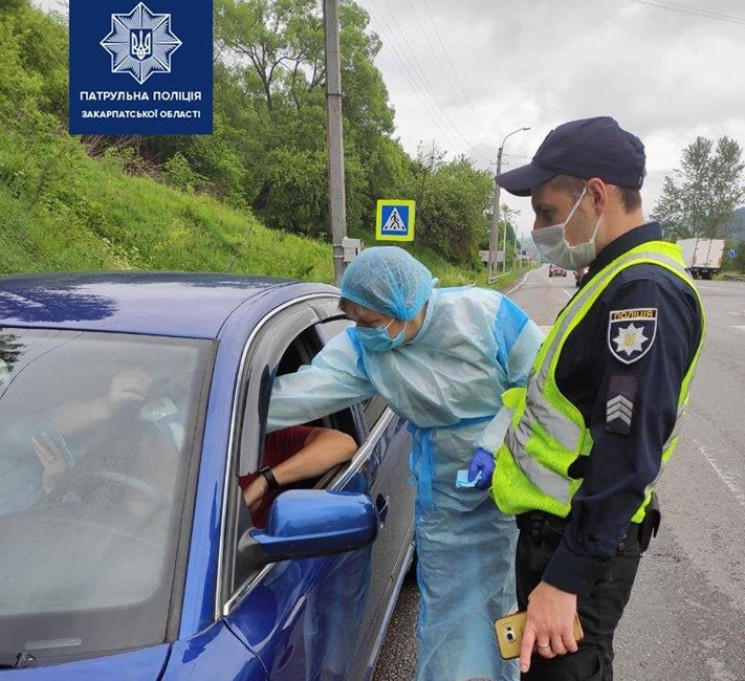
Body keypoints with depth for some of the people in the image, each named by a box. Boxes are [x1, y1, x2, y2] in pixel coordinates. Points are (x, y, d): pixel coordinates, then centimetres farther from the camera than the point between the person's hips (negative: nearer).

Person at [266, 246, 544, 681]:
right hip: (446, 494, 2)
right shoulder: (360, 349, -9)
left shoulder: (487, 314, -18)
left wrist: (494, 441, -23)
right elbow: (298, 393, -18)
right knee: (450, 607, 9)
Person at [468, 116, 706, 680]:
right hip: (557, 526, 9)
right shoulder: (625, 277, 8)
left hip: (581, 540, -9)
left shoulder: (644, 293, -24)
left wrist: (565, 579, -25)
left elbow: (628, 458, -28)